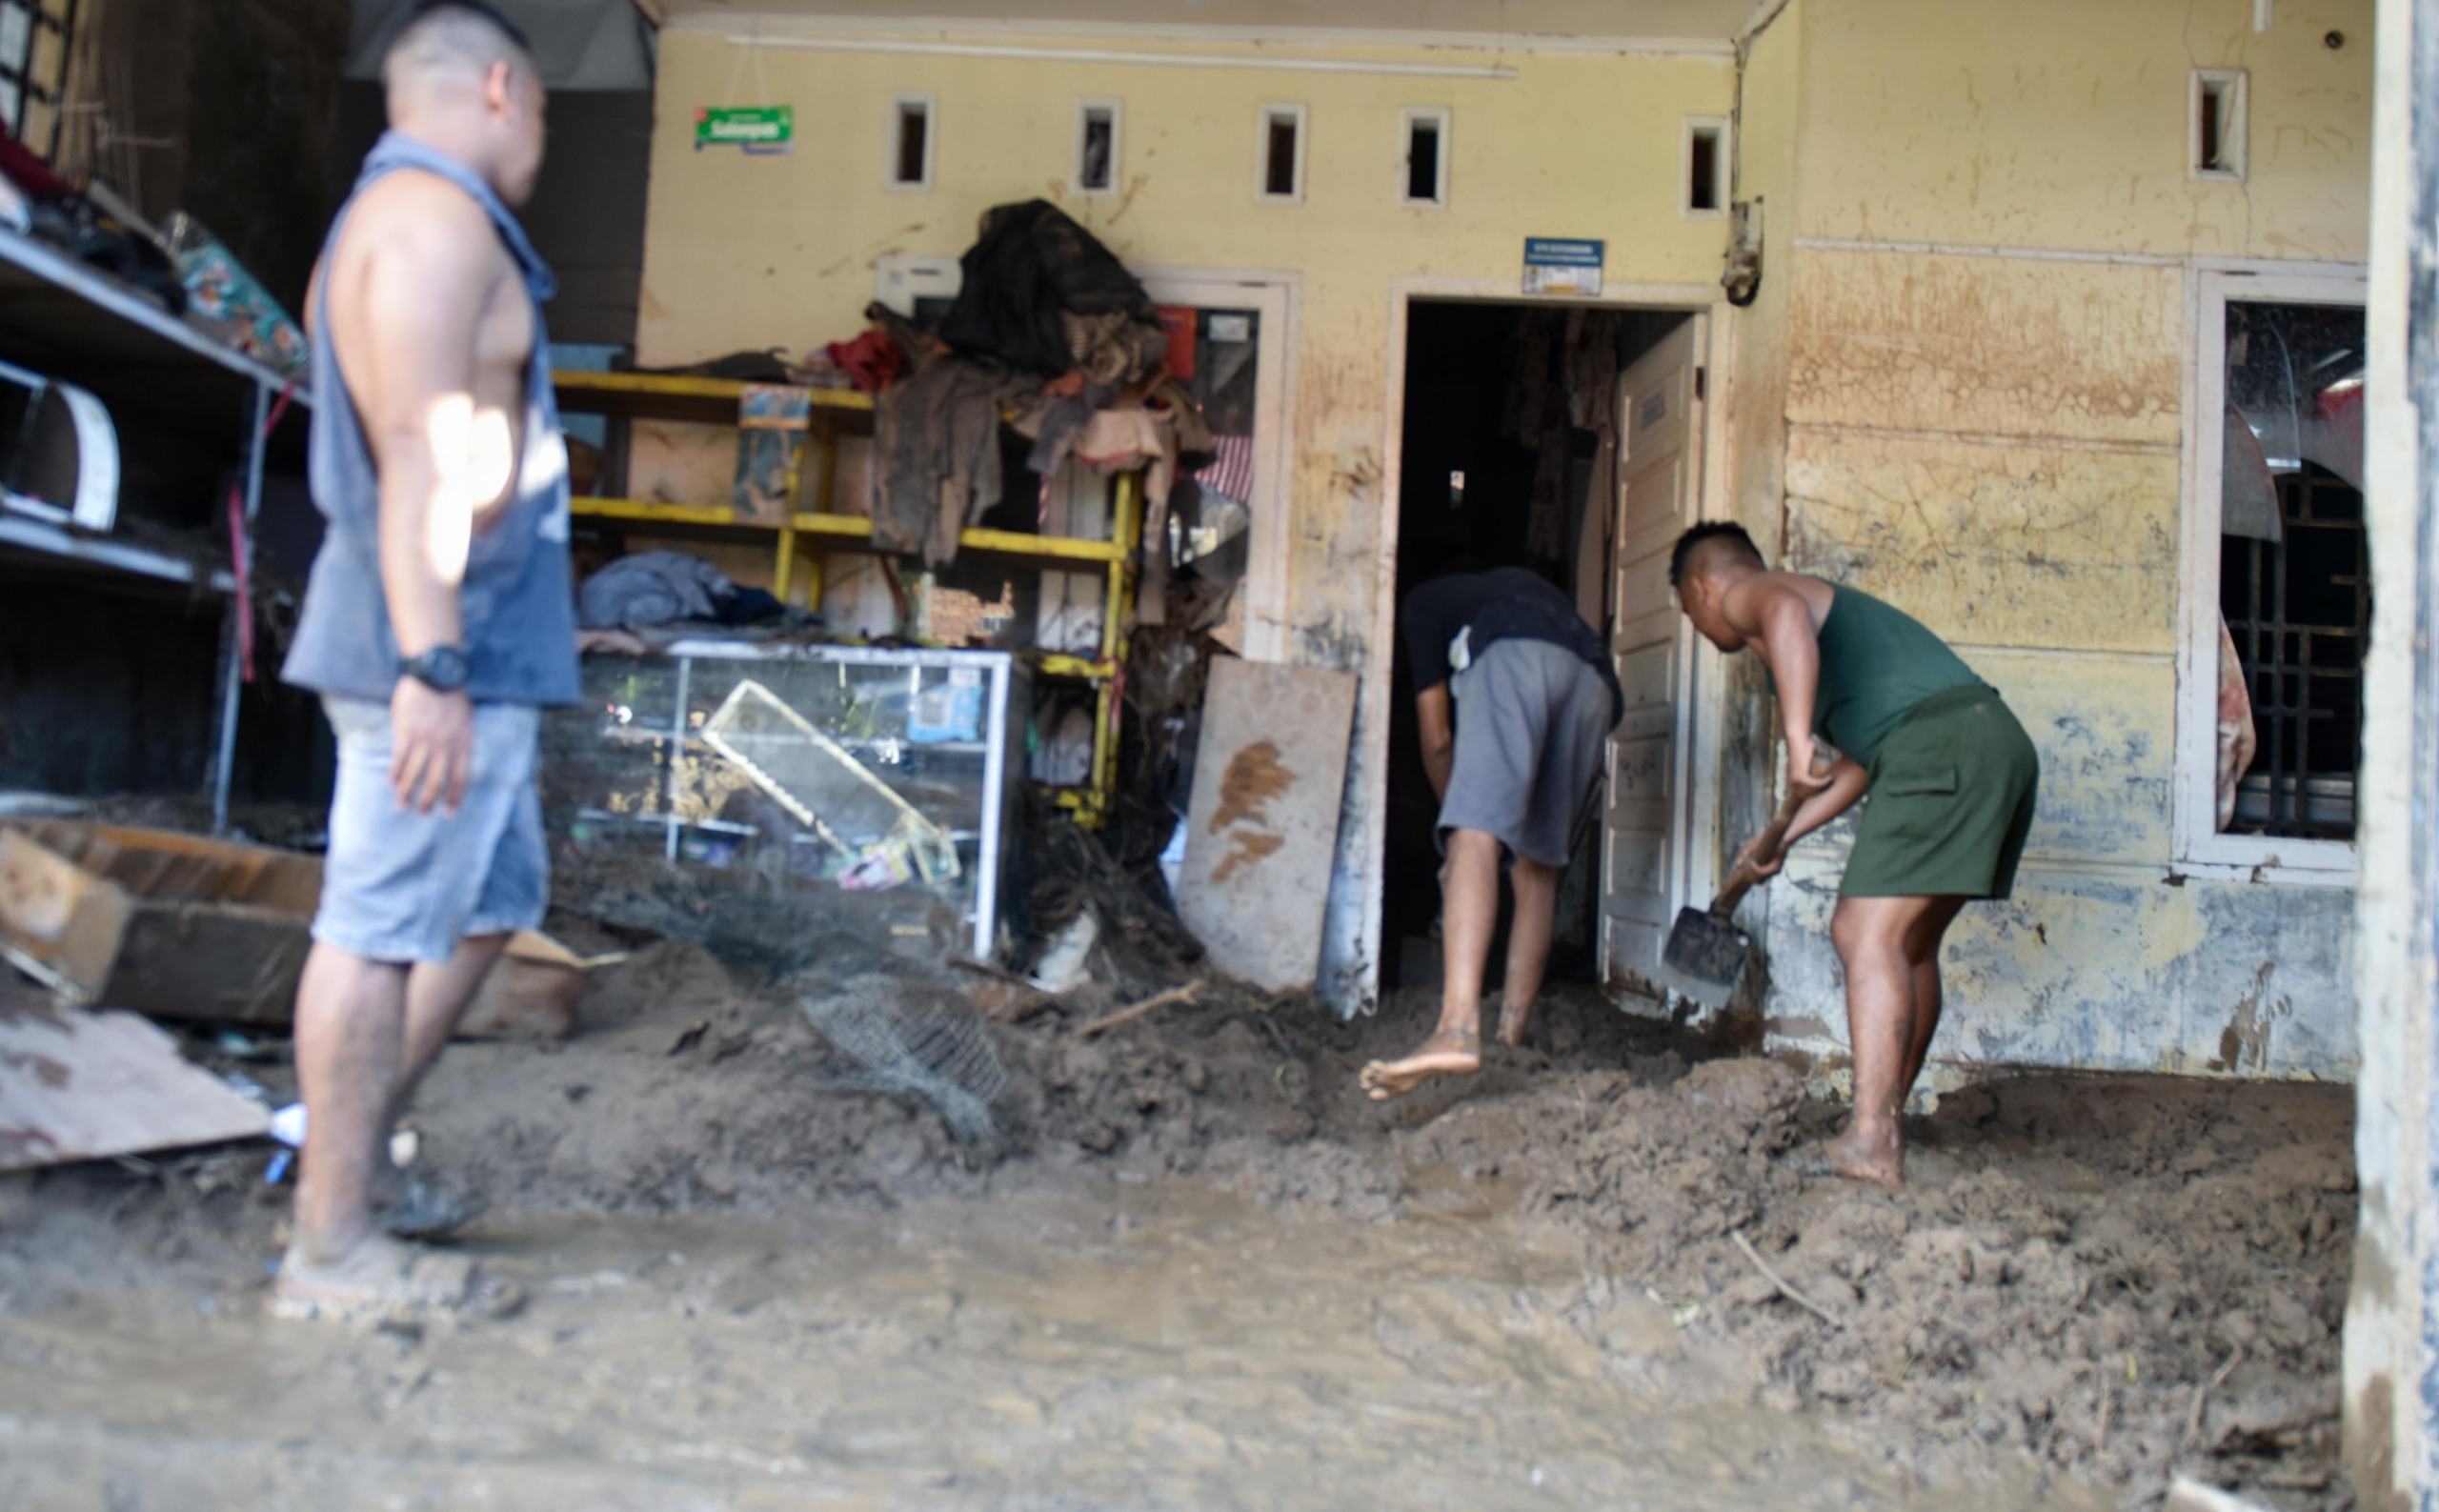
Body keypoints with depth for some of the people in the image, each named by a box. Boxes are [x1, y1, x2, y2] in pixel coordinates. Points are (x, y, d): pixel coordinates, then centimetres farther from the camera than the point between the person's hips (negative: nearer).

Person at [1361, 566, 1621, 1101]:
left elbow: (1437, 738, 25)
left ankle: (1459, 1031, -36)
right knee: (1539, 864, 14)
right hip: (1595, 680, 6)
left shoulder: (1426, 600, 32)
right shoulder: (1523, 586, 46)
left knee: (1475, 839, -18)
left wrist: (1460, 820, 39)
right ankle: (1511, 1033, 12)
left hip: (1514, 655, -6)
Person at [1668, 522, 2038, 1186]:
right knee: (1907, 944, 16)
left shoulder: (1750, 596, 6)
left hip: (1940, 742, -10)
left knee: (1866, 935, -12)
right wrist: (1783, 839, 37)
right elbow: (1861, 761, 36)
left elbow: (1786, 615, -23)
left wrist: (1797, 740, -29)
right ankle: (1886, 1119, 21)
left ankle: (1869, 1143, -17)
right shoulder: (1827, 604, 35)